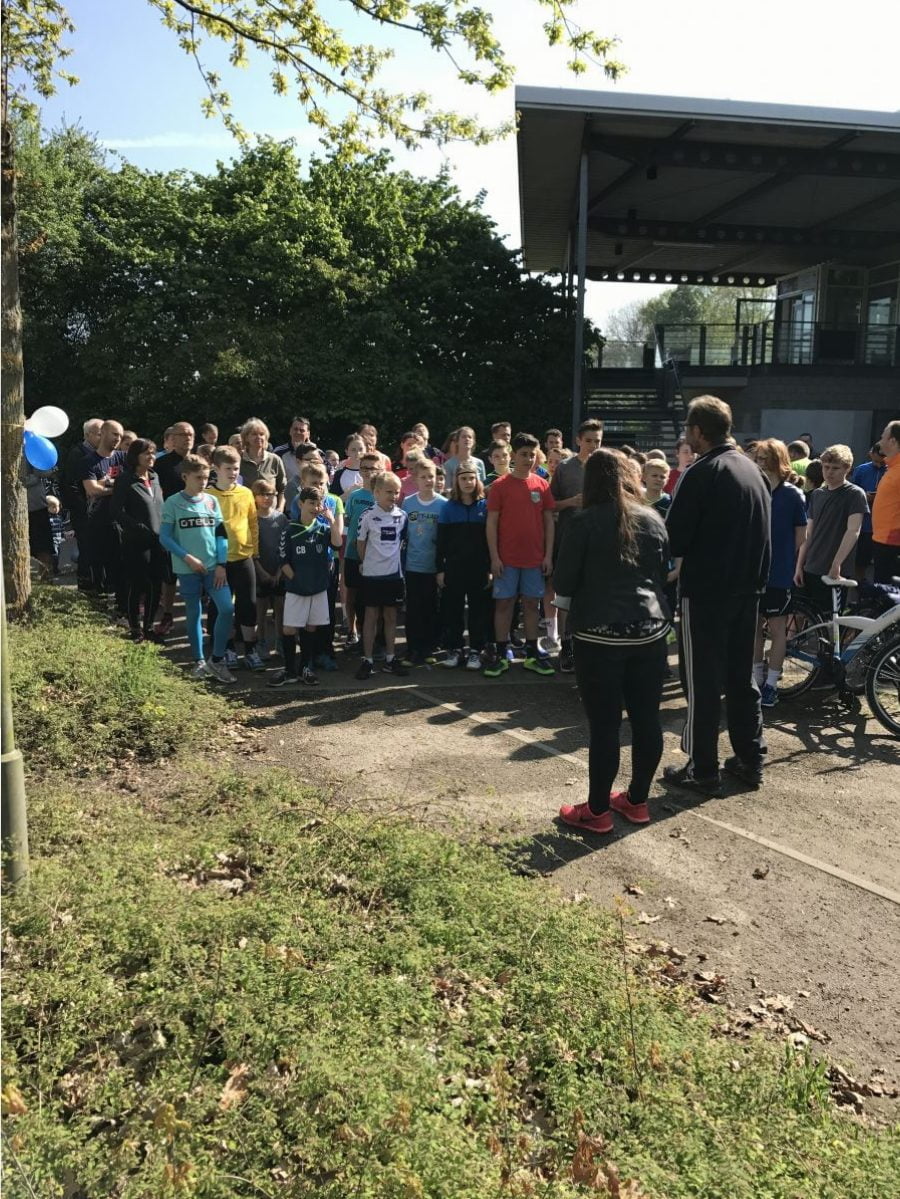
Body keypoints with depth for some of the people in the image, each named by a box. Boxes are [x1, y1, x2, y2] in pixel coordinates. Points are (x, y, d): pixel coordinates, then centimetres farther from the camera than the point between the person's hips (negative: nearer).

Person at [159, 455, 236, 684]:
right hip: (187, 569, -2)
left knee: (227, 608, -10)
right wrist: (188, 558, -13)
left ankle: (216, 660, 3)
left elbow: (221, 534, 6)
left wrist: (221, 564, -3)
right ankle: (199, 661, 23)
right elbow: (165, 537, -5)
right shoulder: (173, 503, -3)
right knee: (193, 614, 8)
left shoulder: (212, 501, 6)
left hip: (214, 567, 2)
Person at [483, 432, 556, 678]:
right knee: (504, 603, 4)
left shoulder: (542, 485, 4)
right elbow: (492, 522, -3)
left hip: (535, 558, 2)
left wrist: (548, 555, 2)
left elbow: (549, 521, 7)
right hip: (507, 558, -2)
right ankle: (500, 655, 12)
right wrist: (494, 556, -8)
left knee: (532, 604, 9)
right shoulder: (500, 486, -3)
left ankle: (532, 654, 18)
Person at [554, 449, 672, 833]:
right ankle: (637, 801, 24)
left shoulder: (584, 522, -6)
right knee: (646, 718, 11)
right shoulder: (653, 519, 8)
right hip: (650, 629, 5)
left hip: (599, 633, -5)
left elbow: (563, 582, -4)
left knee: (604, 723, 0)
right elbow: (663, 575, 17)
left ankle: (597, 810, 9)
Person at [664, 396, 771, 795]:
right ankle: (750, 760, 24)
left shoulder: (699, 473, -14)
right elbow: (763, 532, 14)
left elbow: (675, 538, -16)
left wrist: (676, 554, 4)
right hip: (747, 587, 8)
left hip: (705, 589, -7)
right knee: (741, 675, 16)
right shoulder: (752, 469, 9)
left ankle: (703, 771, 7)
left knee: (703, 681, 0)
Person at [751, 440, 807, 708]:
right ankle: (757, 677, 24)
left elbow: (801, 536, 0)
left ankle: (771, 683, 12)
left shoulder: (793, 495, -6)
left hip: (779, 573, -3)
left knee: (776, 629, 4)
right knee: (755, 626, 11)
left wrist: (782, 560, 6)